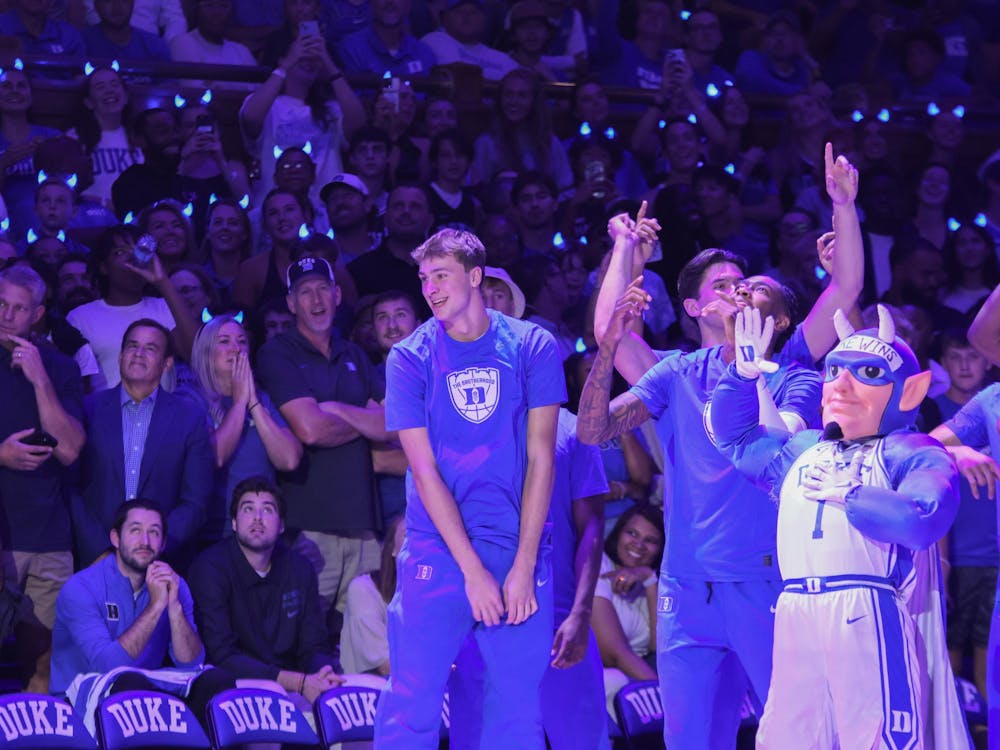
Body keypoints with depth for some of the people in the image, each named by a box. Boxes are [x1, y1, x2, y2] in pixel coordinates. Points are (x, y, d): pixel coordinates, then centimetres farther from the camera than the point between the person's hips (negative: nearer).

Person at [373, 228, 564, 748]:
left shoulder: (533, 348, 2)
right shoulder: (409, 358, 0)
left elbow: (540, 459, 0)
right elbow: (424, 471, -4)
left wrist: (523, 566, -7)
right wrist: (474, 571, -10)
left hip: (518, 555, 1)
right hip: (437, 555, -1)